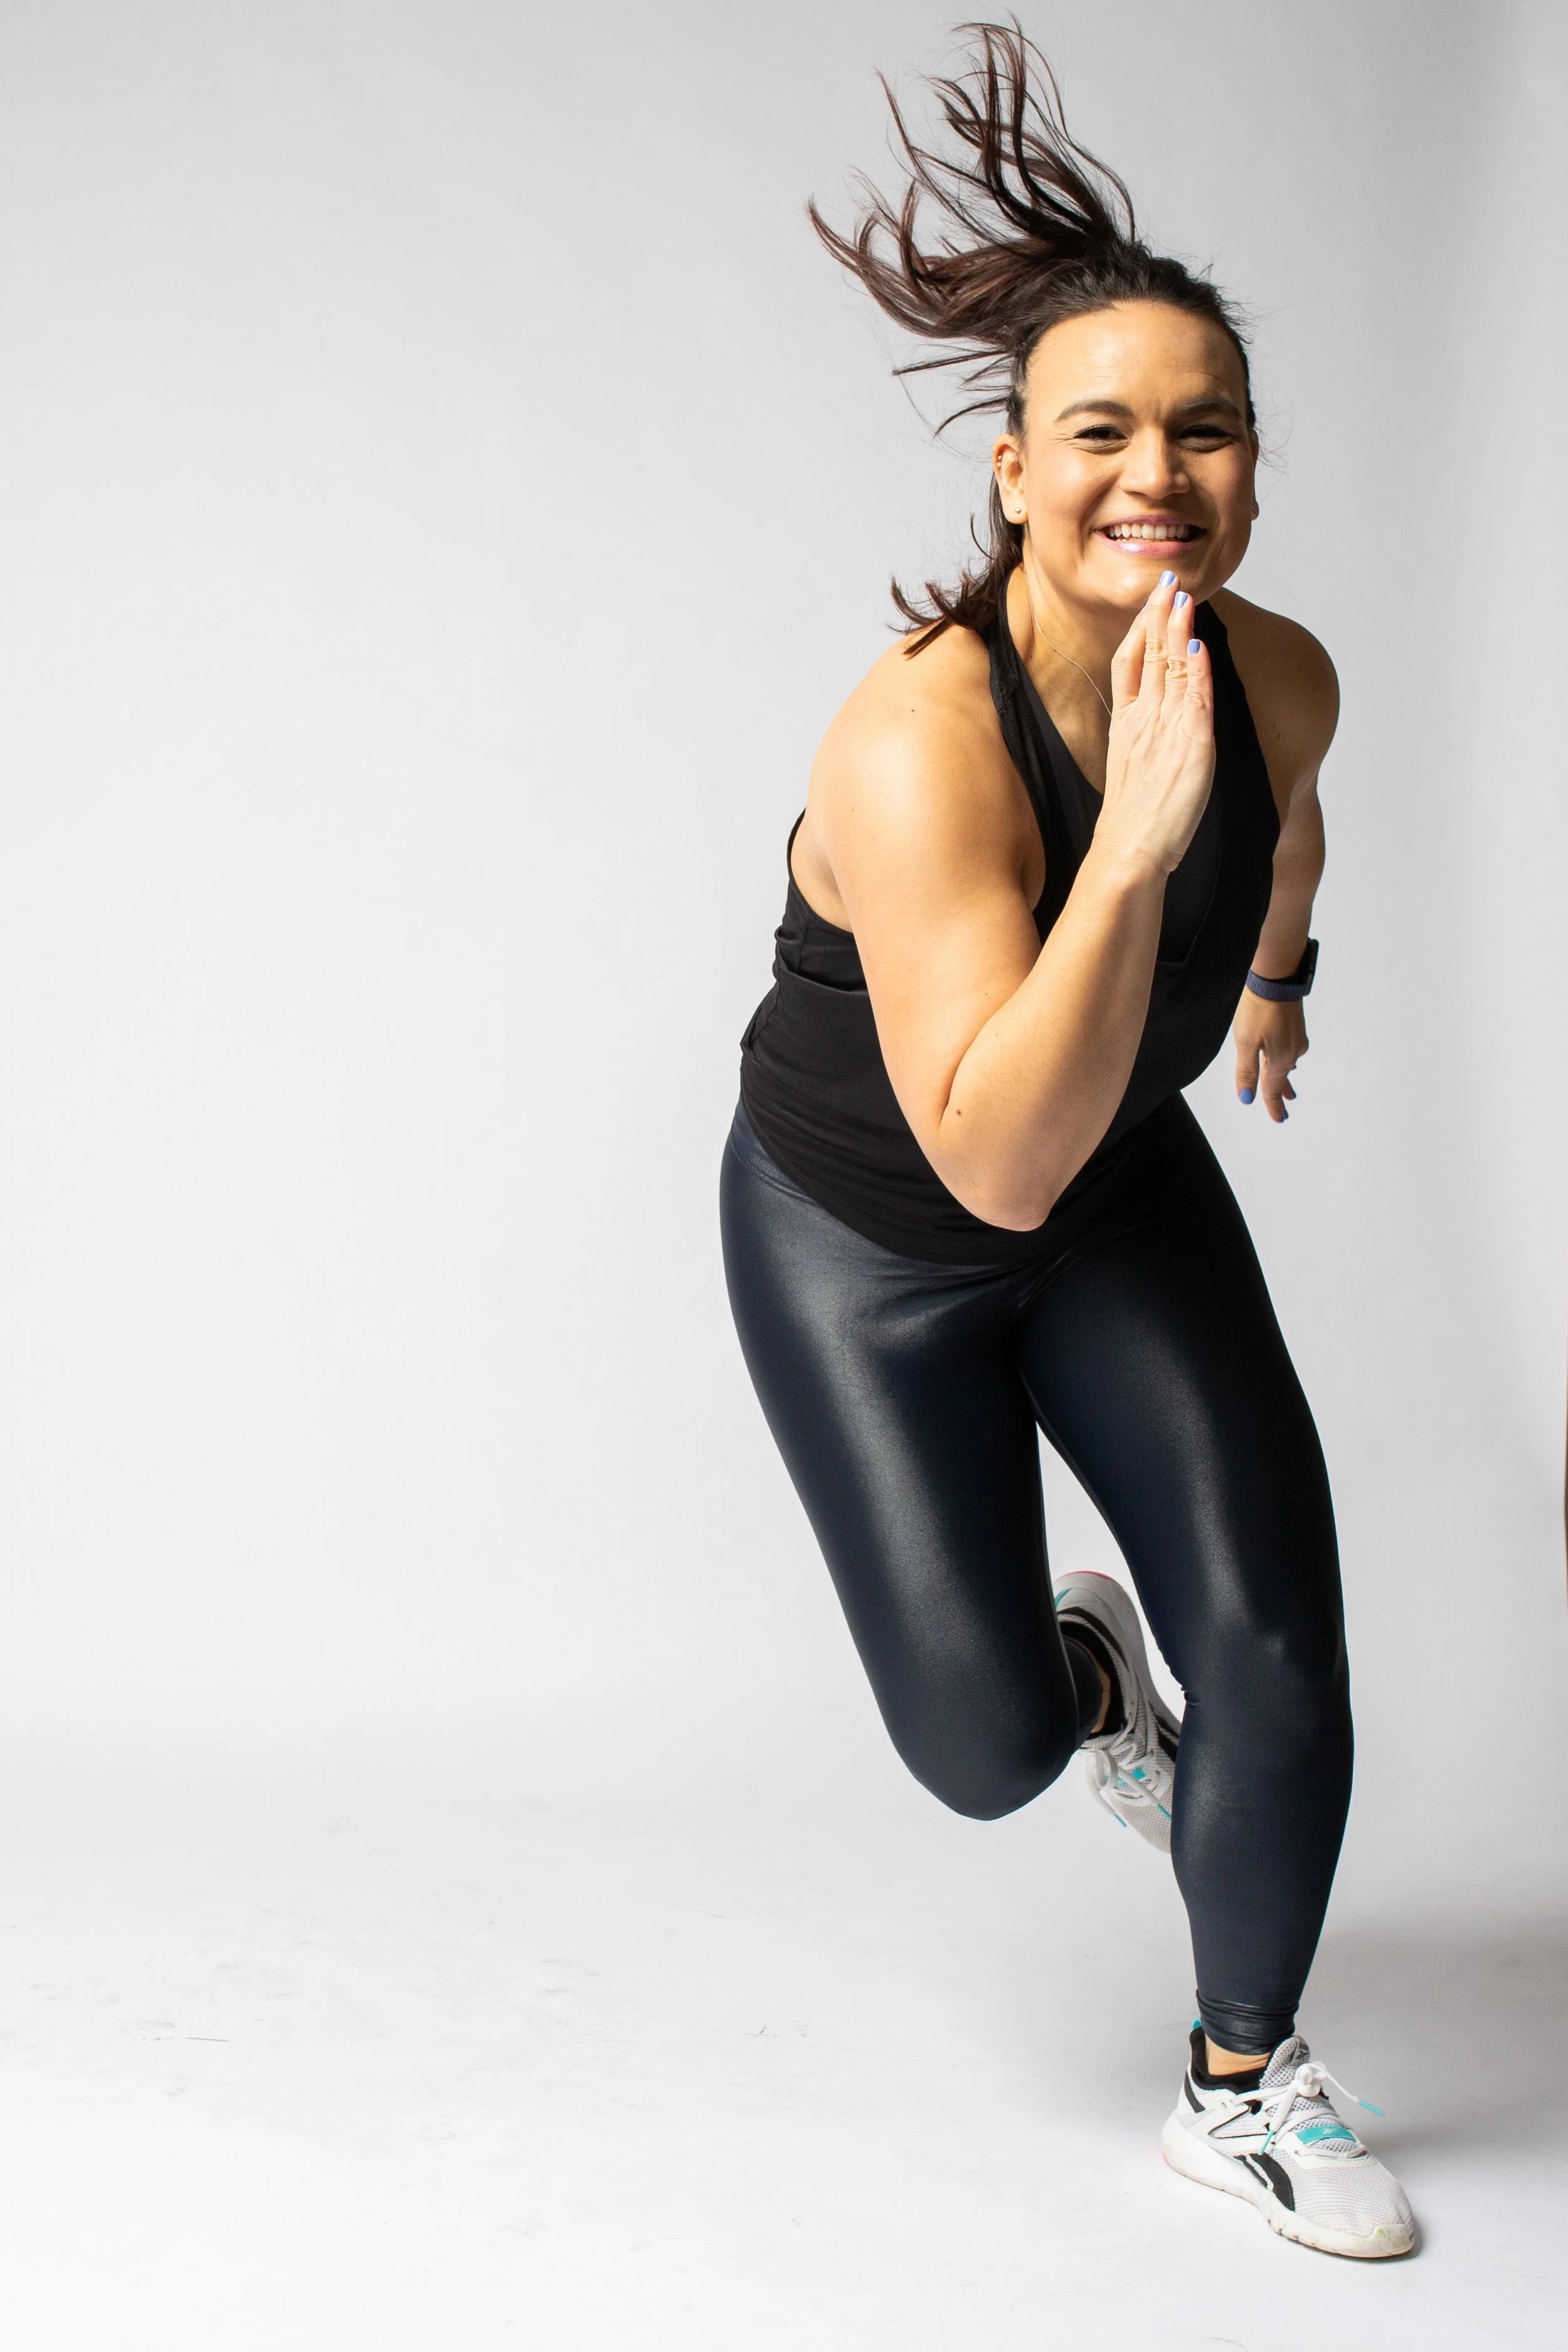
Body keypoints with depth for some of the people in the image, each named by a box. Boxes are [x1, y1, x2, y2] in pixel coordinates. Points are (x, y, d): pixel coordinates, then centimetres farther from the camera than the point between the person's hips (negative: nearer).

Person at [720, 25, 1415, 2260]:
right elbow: (996, 1163, -43)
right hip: (865, 1237, -4)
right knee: (986, 1745, -3)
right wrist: (1132, 840, -50)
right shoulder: (921, 747, -35)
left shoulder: (1280, 679, -15)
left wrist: (1277, 984, 30)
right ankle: (1080, 1666, 38)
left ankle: (1246, 2087, 18)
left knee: (1278, 1630, -7)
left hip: (1126, 1186, 5)